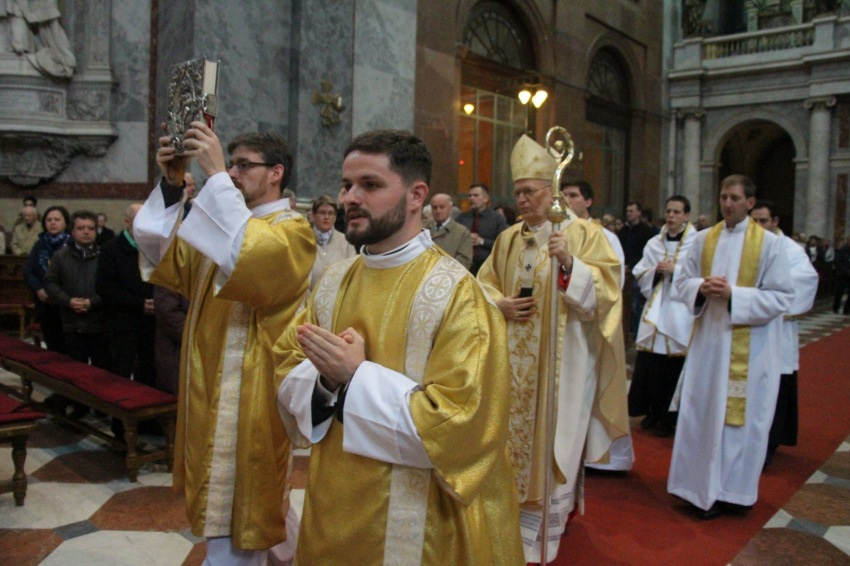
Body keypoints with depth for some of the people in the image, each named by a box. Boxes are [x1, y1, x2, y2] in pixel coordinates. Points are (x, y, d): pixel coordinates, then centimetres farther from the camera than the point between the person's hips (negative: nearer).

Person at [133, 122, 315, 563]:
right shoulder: (224, 224, 14)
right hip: (213, 385, 8)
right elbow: (165, 257, 2)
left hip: (250, 395, -8)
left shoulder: (293, 230, -11)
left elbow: (248, 255, -33)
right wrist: (171, 184, -8)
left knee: (233, 515, 2)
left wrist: (215, 175, -28)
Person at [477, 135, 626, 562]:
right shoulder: (508, 238, 10)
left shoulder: (584, 233, -3)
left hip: (561, 357, -4)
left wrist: (569, 263, -27)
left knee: (552, 446, 1)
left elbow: (605, 289, -10)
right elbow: (485, 283, 15)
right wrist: (500, 304, -6)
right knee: (517, 439, 11)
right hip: (515, 359, 5)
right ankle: (517, 520, 29)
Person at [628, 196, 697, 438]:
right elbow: (639, 275, 12)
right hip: (654, 313, 4)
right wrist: (655, 271, -7)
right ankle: (653, 413, 19)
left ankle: (669, 418, 12)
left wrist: (675, 270, -15)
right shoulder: (653, 243, 13)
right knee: (649, 367, 3)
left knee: (675, 369, -2)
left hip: (681, 315, -4)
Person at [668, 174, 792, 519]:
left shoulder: (770, 243, -4)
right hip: (708, 340, 4)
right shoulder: (703, 239, 7)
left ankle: (733, 490, 18)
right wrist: (701, 287, -12)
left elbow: (781, 297, -7)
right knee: (702, 413, 8)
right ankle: (703, 486, 21)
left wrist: (733, 294, -19)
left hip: (749, 347, -3)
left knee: (740, 415, 3)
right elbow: (683, 282, 10)